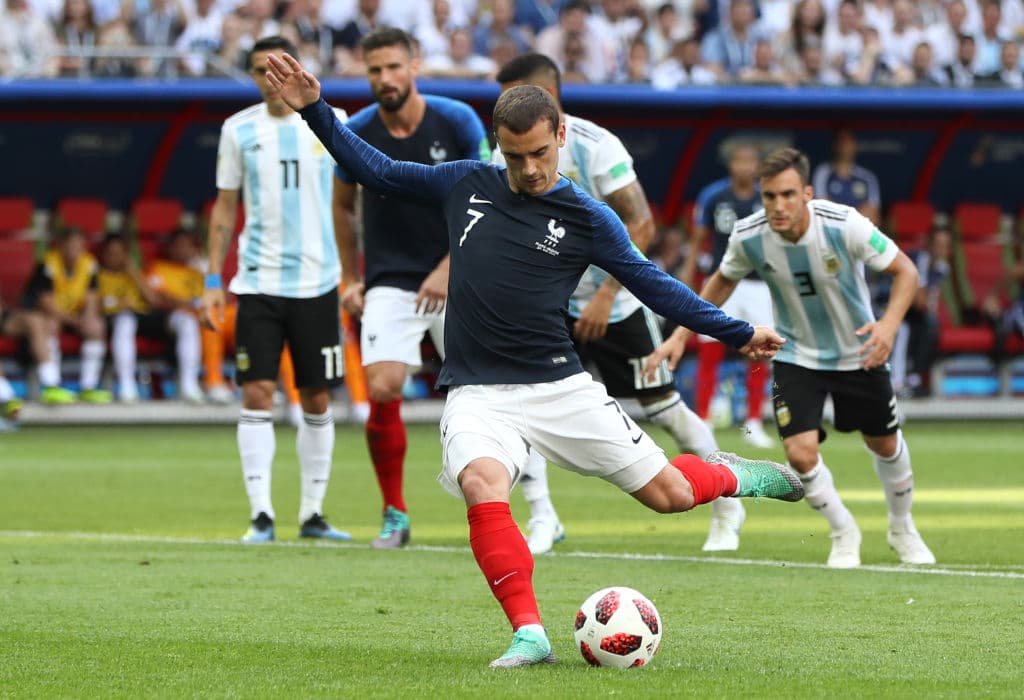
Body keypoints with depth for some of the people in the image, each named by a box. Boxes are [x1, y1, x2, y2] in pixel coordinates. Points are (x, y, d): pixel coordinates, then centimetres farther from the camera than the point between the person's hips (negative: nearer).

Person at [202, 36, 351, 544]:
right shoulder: (239, 130, 4)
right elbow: (225, 207, 10)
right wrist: (213, 280, 4)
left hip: (317, 282, 0)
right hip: (258, 281, 0)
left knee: (317, 400, 5)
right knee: (256, 393, -9)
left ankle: (313, 513, 15)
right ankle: (261, 515, -8)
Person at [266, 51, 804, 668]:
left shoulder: (587, 218, -1)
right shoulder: (465, 184, 5)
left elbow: (653, 285, 6)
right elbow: (376, 169, 15)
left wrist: (739, 333, 6)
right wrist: (314, 109, 8)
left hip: (560, 387, -1)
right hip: (479, 395, 1)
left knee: (669, 494, 0)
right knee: (483, 486, -31)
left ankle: (732, 474, 36)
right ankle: (530, 635, -25)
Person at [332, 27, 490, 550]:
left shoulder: (457, 121, -8)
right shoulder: (358, 133, -4)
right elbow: (342, 204, 13)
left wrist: (449, 267, -12)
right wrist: (350, 280, 12)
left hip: (457, 281, 0)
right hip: (390, 284, 0)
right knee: (383, 390, -15)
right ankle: (394, 515, -1)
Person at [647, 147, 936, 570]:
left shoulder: (844, 225, -28)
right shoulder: (748, 237, -20)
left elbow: (905, 271, -18)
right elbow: (722, 282, 2)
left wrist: (889, 323, -35)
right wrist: (681, 336, -4)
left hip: (858, 354, 0)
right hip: (796, 356, 1)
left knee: (885, 444, 14)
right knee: (800, 453, -16)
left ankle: (902, 530, 44)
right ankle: (844, 534, 13)